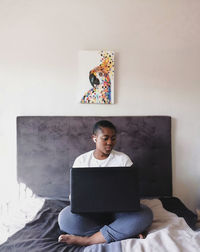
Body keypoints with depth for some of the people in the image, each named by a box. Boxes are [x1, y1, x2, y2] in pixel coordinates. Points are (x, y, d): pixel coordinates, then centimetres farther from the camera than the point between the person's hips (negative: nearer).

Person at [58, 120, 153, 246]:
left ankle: (87, 240, -24)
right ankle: (123, 231, -19)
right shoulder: (81, 160, 4)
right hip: (90, 210, 0)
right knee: (66, 217, -29)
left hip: (118, 209, 1)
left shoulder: (123, 159, 3)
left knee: (145, 214, -28)